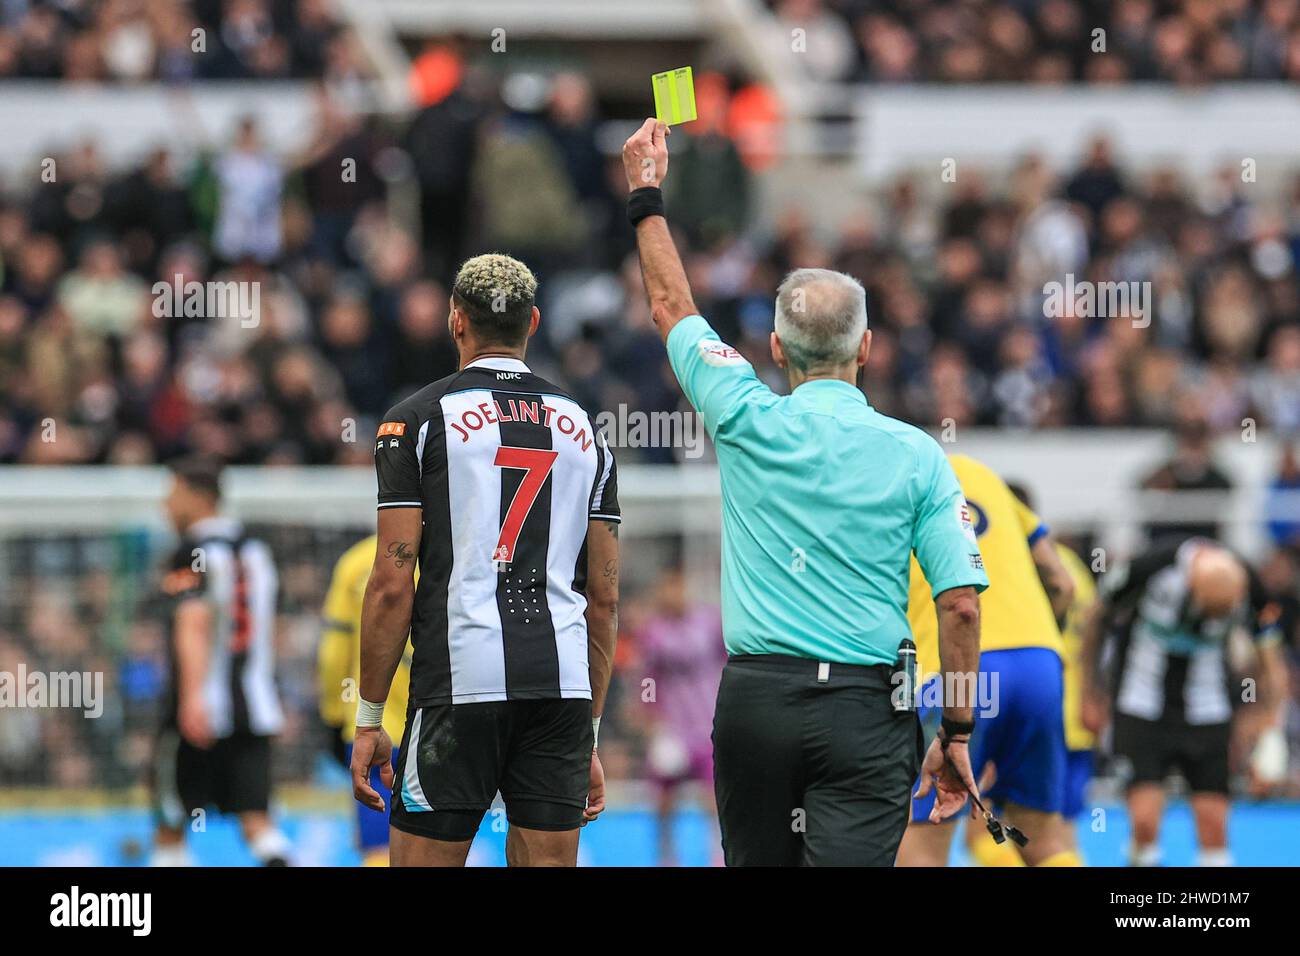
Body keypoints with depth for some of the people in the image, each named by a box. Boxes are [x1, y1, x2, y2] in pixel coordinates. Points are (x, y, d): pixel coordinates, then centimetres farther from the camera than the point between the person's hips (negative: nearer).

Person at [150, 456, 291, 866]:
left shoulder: (191, 555, -8)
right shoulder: (255, 550, 16)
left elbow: (194, 625, -23)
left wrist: (193, 697, -33)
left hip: (200, 713, -6)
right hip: (253, 705, 6)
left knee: (171, 826, 6)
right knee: (255, 818, -2)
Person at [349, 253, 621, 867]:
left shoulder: (418, 419, 2)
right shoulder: (581, 429, 15)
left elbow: (392, 585, -4)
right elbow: (605, 598, 15)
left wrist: (368, 720, 1)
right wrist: (591, 734, 20)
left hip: (460, 683, -4)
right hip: (563, 686, 4)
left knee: (424, 861, 0)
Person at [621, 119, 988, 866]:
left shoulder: (750, 424, 1)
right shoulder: (916, 455, 0)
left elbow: (673, 307, 18)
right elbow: (962, 604, -3)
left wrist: (646, 196, 31)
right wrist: (957, 733, 6)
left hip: (754, 696, 2)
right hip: (864, 709, -2)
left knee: (758, 863, 13)